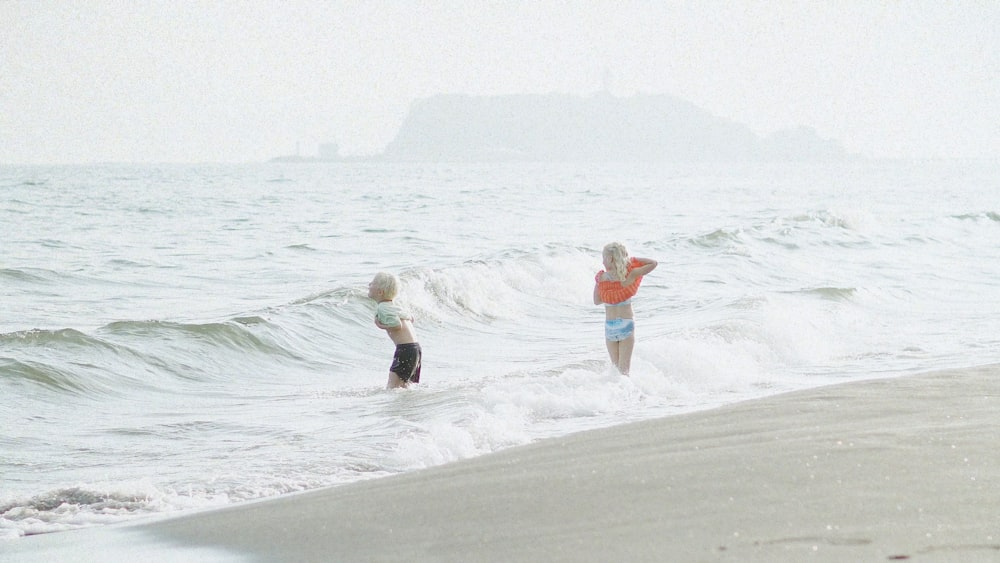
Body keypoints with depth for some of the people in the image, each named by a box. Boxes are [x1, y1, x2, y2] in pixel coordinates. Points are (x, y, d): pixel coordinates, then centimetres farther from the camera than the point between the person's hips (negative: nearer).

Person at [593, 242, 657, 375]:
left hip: (609, 325, 1)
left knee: (616, 365, 13)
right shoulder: (630, 275, -8)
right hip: (627, 324, -1)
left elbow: (597, 301, 5)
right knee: (624, 367, 0)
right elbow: (653, 263, 0)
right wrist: (631, 259, 5)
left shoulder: (601, 278, -7)